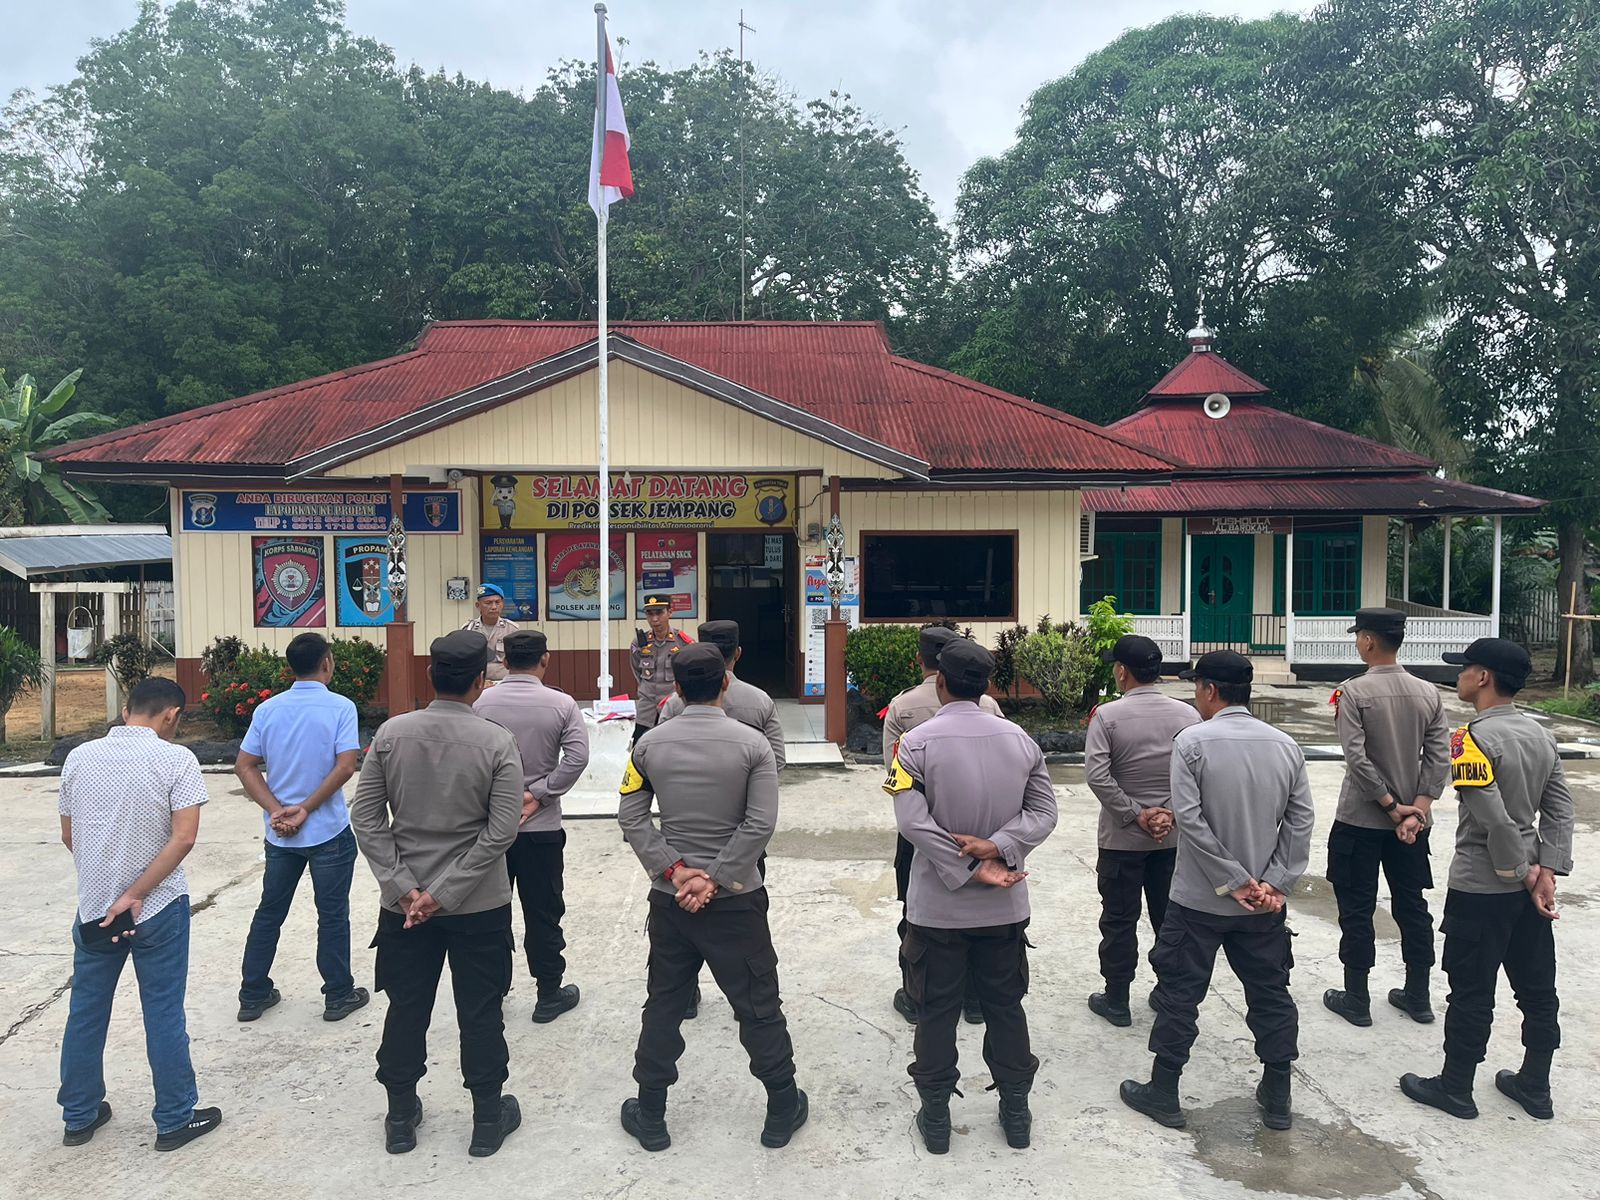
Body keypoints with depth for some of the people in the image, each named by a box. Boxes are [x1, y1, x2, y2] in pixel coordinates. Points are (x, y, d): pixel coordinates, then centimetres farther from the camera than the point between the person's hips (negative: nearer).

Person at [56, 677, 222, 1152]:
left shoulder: (79, 757, 0)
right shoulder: (175, 759, -14)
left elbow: (69, 835, 9)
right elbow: (184, 837, -20)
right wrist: (135, 894, -14)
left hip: (92, 909, 4)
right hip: (158, 909, -4)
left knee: (85, 1012, 18)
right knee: (164, 1016, 6)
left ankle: (79, 1116, 31)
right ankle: (174, 1120, 17)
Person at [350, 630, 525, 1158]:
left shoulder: (391, 733, -7)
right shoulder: (498, 742, -14)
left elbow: (366, 816, -5)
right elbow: (501, 831, -17)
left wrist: (403, 887, -6)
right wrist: (444, 894, -12)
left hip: (403, 903, 3)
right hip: (479, 905, -2)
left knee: (406, 1009, 17)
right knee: (480, 1013, 11)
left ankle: (400, 1116, 32)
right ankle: (488, 1119, 24)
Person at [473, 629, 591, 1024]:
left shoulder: (483, 702, -5)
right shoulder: (561, 704, -9)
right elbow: (577, 757, -17)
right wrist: (539, 794, -11)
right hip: (541, 826, -2)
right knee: (543, 912, 8)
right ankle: (550, 995, 17)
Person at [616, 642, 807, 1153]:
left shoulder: (650, 743, -3)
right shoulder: (752, 743, -11)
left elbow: (631, 817, -5)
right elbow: (760, 824, -15)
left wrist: (675, 869, -8)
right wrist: (715, 880, -12)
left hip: (669, 898, 2)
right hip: (736, 898, -2)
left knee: (663, 1004, 15)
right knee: (758, 1005, 11)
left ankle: (650, 1116, 27)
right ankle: (783, 1111, 24)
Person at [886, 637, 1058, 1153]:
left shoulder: (918, 742, -15)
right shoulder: (1018, 738, -4)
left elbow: (912, 822, -21)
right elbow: (1044, 810, -5)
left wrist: (971, 871, -17)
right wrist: (998, 848, -16)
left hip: (938, 907, -3)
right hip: (1004, 905, 3)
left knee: (938, 1010, 12)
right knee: (1006, 1005, 18)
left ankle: (936, 1115, 24)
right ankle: (1016, 1111, 30)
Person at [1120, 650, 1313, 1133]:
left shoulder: (1192, 741, -14)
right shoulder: (1284, 744, -1)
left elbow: (1190, 820, -19)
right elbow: (1300, 821, -3)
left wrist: (1234, 881, -13)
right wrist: (1275, 884, -5)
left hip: (1199, 899, -4)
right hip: (1264, 903, 4)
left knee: (1179, 993, 8)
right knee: (1270, 993, 17)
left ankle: (1163, 1093, 19)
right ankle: (1277, 1098, 28)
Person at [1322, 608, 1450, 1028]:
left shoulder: (1353, 692, -15)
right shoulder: (1428, 694, 0)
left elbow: (1357, 760, -19)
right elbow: (1439, 758, -4)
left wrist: (1392, 807, -11)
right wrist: (1416, 810, -7)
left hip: (1359, 821, -5)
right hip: (1412, 821, 5)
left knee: (1356, 910, 5)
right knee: (1412, 906, 15)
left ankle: (1356, 999, 14)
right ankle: (1418, 997, 25)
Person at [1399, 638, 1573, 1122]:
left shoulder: (1474, 737, -19)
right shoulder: (1540, 734, 5)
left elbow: (1494, 819, -25)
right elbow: (1560, 808, 2)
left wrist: (1521, 871, -12)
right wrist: (1546, 871, -4)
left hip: (1480, 887, -8)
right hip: (1529, 883, 8)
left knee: (1471, 993, 5)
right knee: (1537, 989, 17)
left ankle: (1455, 1089, 19)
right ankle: (1535, 1087, 32)